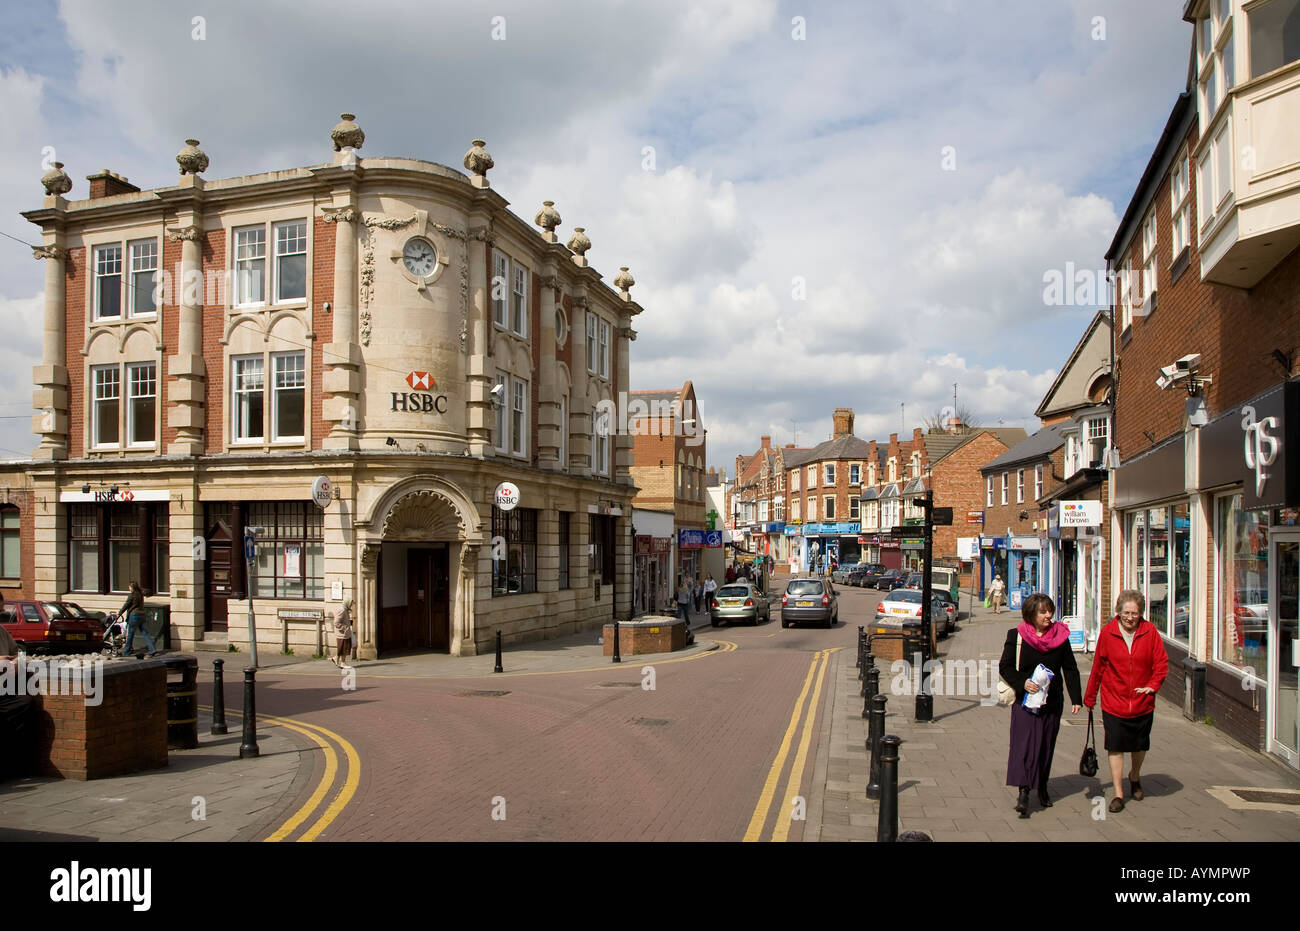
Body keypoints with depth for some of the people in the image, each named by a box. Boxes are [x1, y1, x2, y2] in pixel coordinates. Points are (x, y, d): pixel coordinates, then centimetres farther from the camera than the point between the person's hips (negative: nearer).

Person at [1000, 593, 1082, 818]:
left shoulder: (1060, 636, 4)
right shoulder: (1016, 636, -4)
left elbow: (1070, 670, 8)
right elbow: (1005, 667, -2)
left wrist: (1076, 698, 2)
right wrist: (1022, 683, -18)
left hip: (1052, 702, 3)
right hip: (1024, 701, -3)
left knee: (1046, 747, 12)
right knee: (1024, 744, -12)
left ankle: (1042, 787, 29)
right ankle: (1023, 793, -16)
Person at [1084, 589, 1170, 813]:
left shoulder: (1150, 631, -6)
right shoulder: (1107, 633, -8)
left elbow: (1161, 662, 0)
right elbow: (1098, 667, 0)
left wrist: (1153, 685, -17)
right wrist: (1089, 698, 6)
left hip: (1143, 703, 2)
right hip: (1113, 702, -2)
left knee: (1140, 745, 18)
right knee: (1115, 748, -1)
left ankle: (1135, 776, 47)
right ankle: (1118, 794, 9)